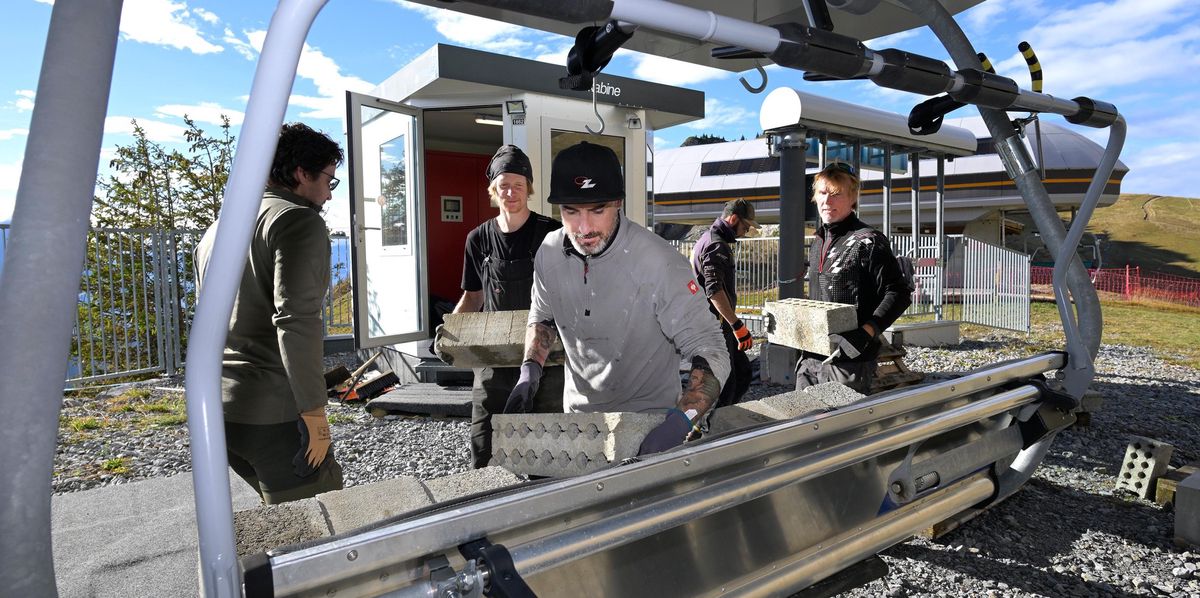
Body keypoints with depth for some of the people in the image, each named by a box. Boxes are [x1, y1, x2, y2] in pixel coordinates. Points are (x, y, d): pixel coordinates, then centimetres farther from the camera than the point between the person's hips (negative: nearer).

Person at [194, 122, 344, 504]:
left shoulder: (217, 229, 19)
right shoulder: (300, 220, -9)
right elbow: (295, 320, -22)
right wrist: (314, 413, -18)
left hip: (218, 407, 9)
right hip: (272, 411, -9)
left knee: (284, 513, 20)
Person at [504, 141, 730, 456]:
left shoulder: (661, 263, -27)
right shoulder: (550, 253, -10)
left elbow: (710, 353, -26)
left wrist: (681, 421, -42)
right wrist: (530, 372, -8)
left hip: (649, 417, -4)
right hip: (577, 412, 5)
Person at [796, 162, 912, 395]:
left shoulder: (868, 241, -9)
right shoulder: (817, 242, 14)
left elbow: (899, 293, -13)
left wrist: (866, 333, -22)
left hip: (849, 361, -7)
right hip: (811, 358, 8)